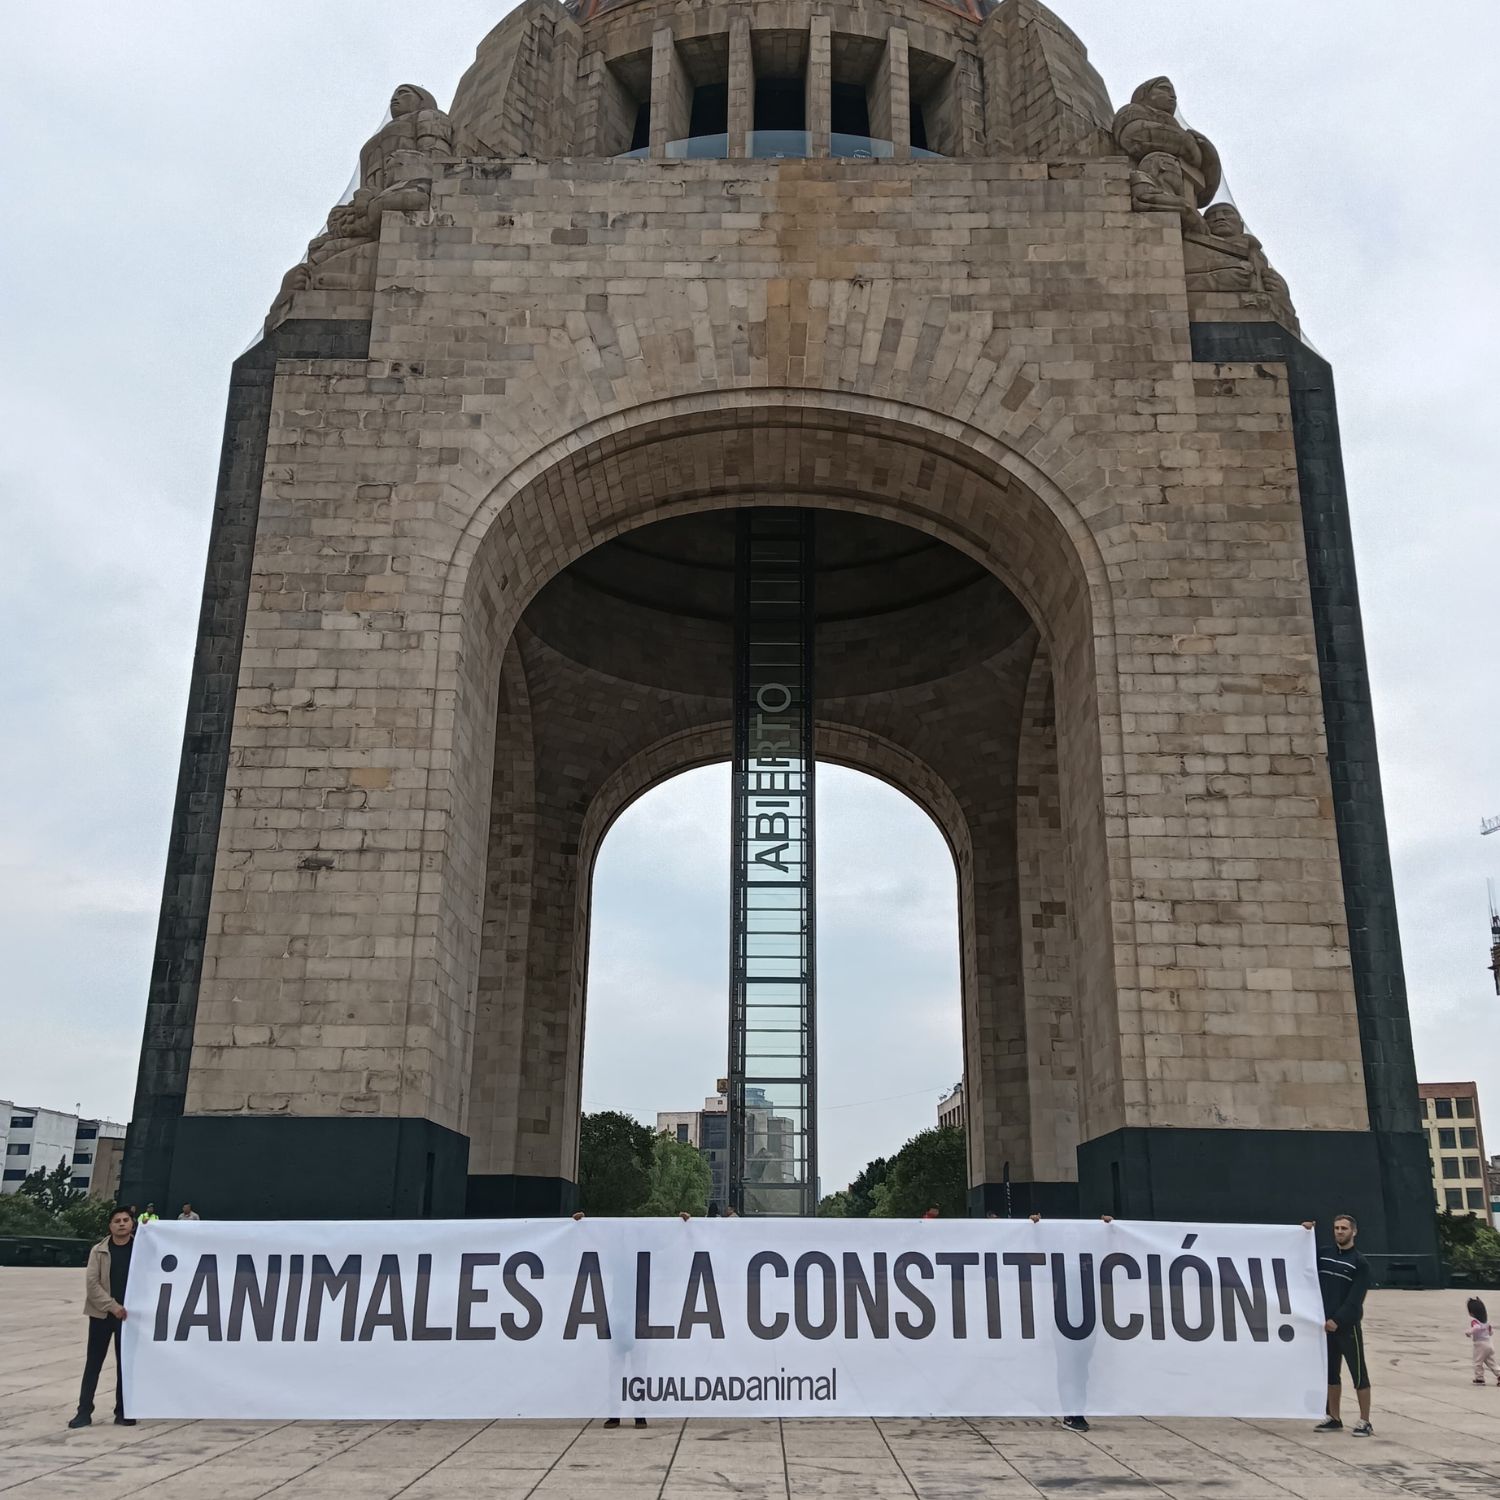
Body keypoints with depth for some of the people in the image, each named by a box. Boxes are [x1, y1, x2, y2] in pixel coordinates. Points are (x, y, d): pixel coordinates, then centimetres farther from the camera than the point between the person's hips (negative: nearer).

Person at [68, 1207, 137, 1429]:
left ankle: (122, 1411, 15)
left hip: (129, 1314, 1)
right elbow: (91, 1284, -8)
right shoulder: (99, 1251, -3)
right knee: (93, 1363, 3)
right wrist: (112, 1305, -15)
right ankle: (84, 1411, 10)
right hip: (101, 1313, -1)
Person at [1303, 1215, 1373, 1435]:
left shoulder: (1359, 1262, -5)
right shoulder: (1323, 1253, 8)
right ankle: (1333, 1418, 21)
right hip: (1326, 1323, 5)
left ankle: (1365, 1422, 6)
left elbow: (1355, 1299, -12)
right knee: (1331, 1372, 12)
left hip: (1348, 1326, -5)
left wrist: (1338, 1320, -21)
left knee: (1358, 1373, 0)